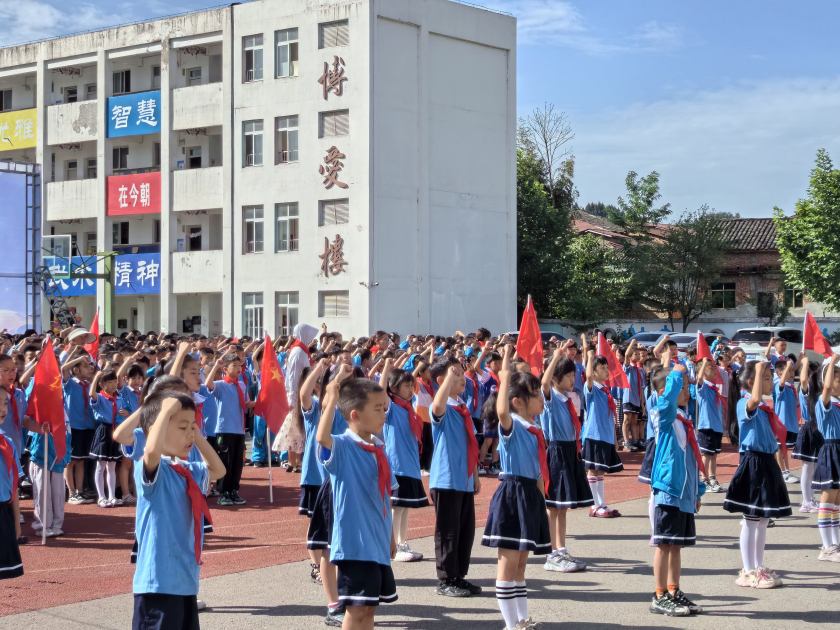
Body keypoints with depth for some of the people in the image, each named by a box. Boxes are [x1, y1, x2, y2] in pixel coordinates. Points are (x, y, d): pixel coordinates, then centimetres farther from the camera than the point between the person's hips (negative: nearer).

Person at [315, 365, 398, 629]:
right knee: (358, 607, -4)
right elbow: (322, 437, -37)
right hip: (354, 544, -8)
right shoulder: (341, 447, -13)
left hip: (378, 543, 8)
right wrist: (333, 396, -37)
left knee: (369, 606, 15)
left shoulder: (378, 449, 9)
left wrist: (390, 537, 20)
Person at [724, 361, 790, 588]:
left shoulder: (764, 407, 13)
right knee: (751, 521, -2)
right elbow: (754, 399, -41)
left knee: (763, 520, 15)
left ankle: (759, 568, 24)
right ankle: (748, 572, 5)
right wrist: (758, 369, -35)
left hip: (767, 463, 9)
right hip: (753, 464, -9)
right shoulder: (745, 404, -15)